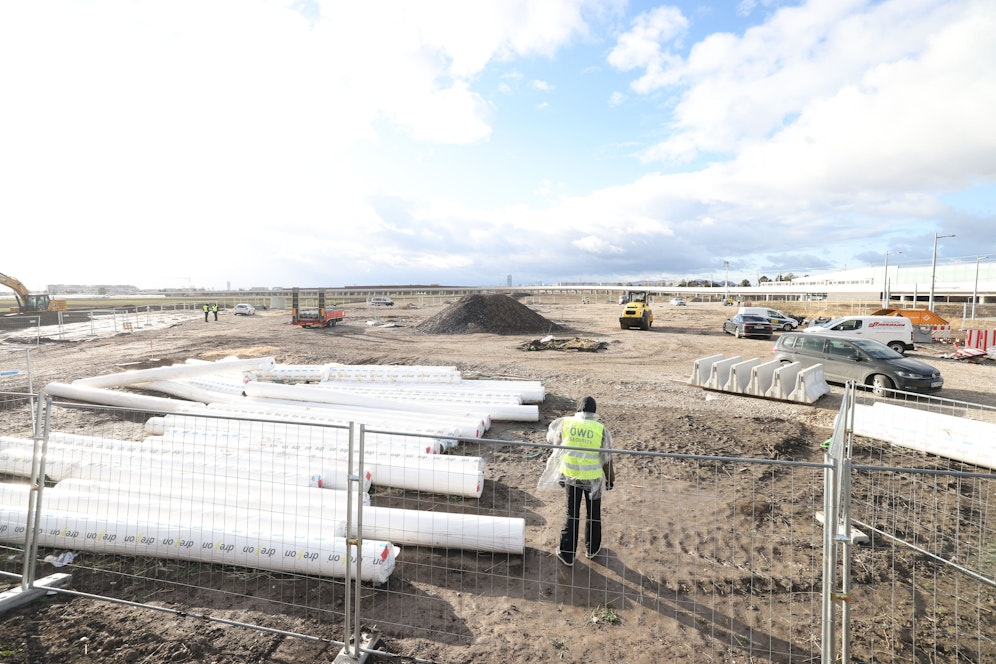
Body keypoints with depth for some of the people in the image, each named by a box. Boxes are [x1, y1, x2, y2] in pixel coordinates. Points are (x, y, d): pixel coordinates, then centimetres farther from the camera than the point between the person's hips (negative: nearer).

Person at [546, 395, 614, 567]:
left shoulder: (565, 423, -11)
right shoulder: (600, 429, -15)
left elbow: (551, 439, 8)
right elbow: (606, 459, -9)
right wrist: (610, 479, 6)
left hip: (570, 476, 1)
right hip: (593, 478, -1)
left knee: (572, 514, 14)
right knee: (593, 514, 20)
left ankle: (567, 554, 22)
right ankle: (592, 549, 38)